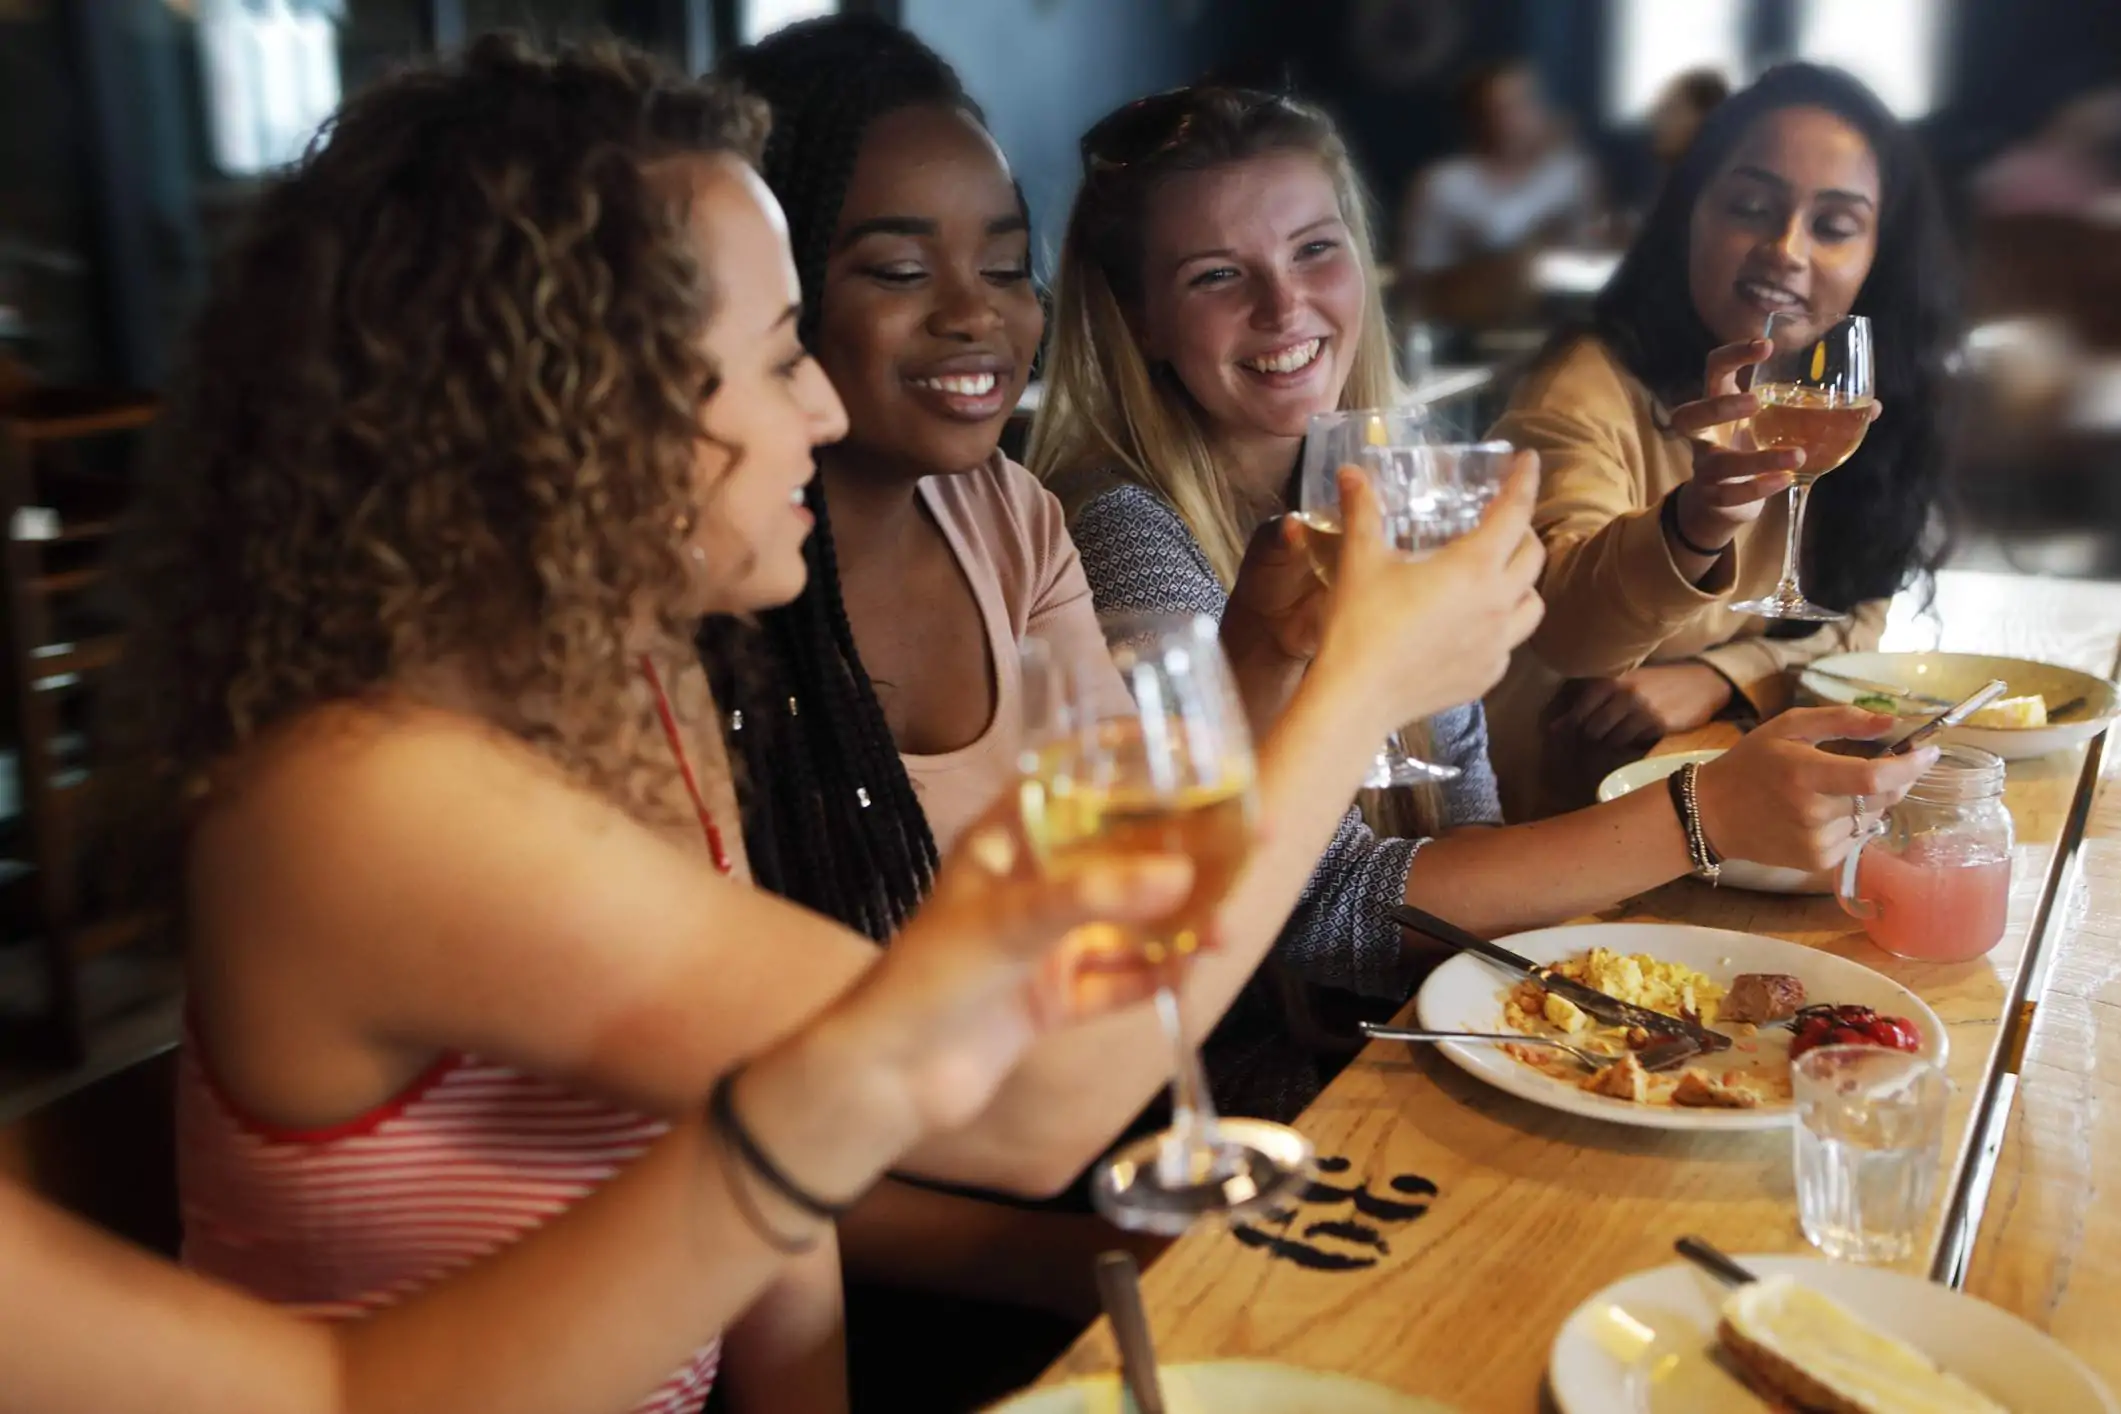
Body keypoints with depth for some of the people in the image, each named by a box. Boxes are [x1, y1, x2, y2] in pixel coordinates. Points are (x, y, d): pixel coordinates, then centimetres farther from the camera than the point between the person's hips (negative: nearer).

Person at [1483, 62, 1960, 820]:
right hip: (1563, 816, -6)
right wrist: (1693, 524, -48)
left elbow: (1853, 620, 6)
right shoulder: (1585, 390, -15)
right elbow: (1561, 627, -29)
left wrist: (1716, 678, -14)